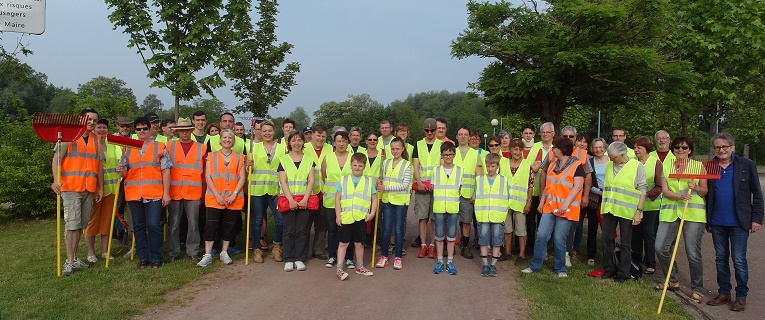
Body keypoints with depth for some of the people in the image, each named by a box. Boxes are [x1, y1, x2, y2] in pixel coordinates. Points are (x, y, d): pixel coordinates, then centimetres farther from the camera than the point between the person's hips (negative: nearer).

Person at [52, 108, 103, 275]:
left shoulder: (97, 140, 14)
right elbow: (56, 159, -5)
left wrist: (100, 188, 14)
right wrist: (56, 181, -18)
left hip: (89, 190, 5)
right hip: (70, 188, -5)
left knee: (80, 225, 9)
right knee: (72, 224, -8)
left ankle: (74, 258, 18)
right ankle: (69, 262, -4)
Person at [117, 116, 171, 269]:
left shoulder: (160, 147, 4)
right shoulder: (128, 149, 13)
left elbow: (166, 171, 0)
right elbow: (125, 174, 15)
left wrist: (166, 193, -5)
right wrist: (121, 171, -10)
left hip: (154, 194, -4)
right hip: (134, 194, 4)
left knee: (154, 225, -6)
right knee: (138, 227, 9)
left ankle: (156, 258, 5)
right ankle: (143, 258, 18)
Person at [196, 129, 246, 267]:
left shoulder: (240, 157, 9)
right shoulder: (212, 156, 7)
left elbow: (242, 178, 3)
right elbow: (208, 177, 0)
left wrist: (234, 194, -10)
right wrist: (217, 195, -10)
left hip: (234, 199, 1)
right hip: (214, 197, -1)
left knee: (229, 226, 6)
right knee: (211, 225, -6)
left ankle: (224, 253, 20)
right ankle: (207, 255, -2)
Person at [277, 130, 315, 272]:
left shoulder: (309, 159, 10)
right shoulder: (283, 159, 7)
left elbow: (311, 181, 3)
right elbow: (283, 182, -1)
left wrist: (305, 199, -9)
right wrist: (291, 200, -11)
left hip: (304, 200, 1)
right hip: (288, 200, -1)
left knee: (302, 231, 2)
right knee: (289, 231, 1)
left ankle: (299, 259, 11)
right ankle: (288, 260, 9)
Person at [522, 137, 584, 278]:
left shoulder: (576, 166, -6)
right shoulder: (552, 165, 15)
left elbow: (578, 186, -15)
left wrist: (566, 204, -22)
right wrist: (542, 202, 10)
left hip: (565, 209, -6)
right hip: (549, 207, 6)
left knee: (559, 239, -1)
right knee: (541, 236, -1)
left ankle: (560, 268, 15)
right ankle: (535, 266, 8)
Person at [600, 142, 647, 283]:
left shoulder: (637, 166, -8)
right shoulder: (609, 165, 7)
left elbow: (642, 191, -7)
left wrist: (639, 211, -12)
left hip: (627, 211, -5)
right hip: (609, 209, 5)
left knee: (625, 243, 5)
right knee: (607, 239, 8)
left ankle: (623, 273, 16)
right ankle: (609, 269, 22)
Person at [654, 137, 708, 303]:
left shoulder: (698, 166, 6)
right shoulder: (666, 166, 11)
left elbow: (705, 191, 7)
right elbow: (665, 190, 2)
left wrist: (695, 187, -15)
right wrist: (680, 196, -17)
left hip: (693, 213, -3)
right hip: (670, 212, 3)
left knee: (693, 253, -5)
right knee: (660, 248, -2)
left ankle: (697, 289, 12)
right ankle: (673, 281, 19)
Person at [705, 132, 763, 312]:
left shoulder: (747, 165, -3)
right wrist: (707, 221, 9)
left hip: (739, 222, -3)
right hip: (717, 223, 3)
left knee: (739, 260, 1)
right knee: (721, 258, 12)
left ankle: (741, 296, 14)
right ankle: (724, 293, 23)